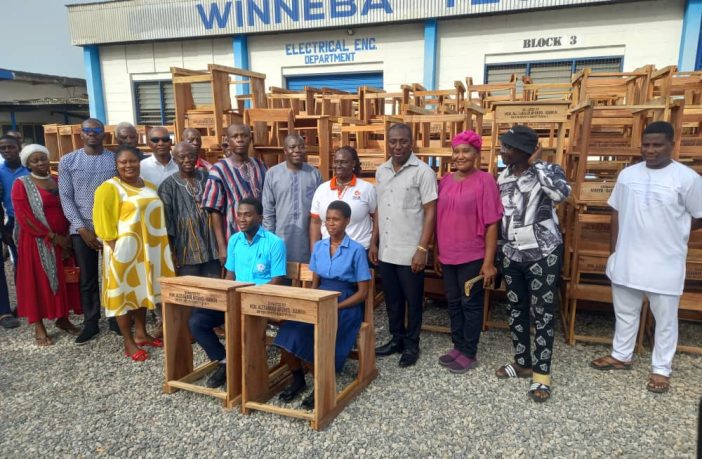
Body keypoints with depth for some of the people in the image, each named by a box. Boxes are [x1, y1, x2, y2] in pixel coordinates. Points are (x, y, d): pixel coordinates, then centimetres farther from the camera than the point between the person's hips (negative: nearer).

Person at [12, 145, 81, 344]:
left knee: (62, 279, 10)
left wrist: (67, 234, -2)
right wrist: (52, 236, -16)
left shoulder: (57, 181, 9)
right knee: (37, 281, 3)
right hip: (36, 242, -5)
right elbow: (24, 218, -13)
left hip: (62, 239, 5)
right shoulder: (21, 184, -7)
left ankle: (62, 319, 25)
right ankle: (39, 327, 12)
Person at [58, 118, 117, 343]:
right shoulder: (68, 161, 4)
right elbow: (66, 197, 1)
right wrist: (82, 228, -8)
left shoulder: (116, 160, 2)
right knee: (87, 279, 8)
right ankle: (90, 322, 21)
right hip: (82, 229, 1)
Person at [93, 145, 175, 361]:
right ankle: (128, 343, 9)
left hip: (148, 248, 7)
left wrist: (161, 246, 11)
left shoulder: (149, 186, 12)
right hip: (124, 249, -7)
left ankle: (141, 333, 28)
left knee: (141, 290, 15)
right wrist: (116, 248, -17)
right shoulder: (109, 188, -10)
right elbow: (104, 222, -13)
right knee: (125, 292, 1)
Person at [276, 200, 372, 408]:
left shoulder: (356, 250, -6)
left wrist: (335, 307, -17)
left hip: (346, 305, -4)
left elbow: (363, 292, -6)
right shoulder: (318, 247, 9)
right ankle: (298, 379, 4)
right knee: (289, 332, -20)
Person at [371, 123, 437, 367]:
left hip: (410, 252, -5)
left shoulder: (423, 172, -10)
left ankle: (411, 345, 24)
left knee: (412, 301, 9)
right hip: (386, 251, 6)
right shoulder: (381, 171, 8)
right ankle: (397, 339, 33)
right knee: (392, 299, 17)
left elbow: (430, 213, -11)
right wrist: (374, 242, 10)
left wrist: (422, 249, -16)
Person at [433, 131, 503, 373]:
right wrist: (436, 253, 13)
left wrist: (489, 261, -14)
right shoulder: (445, 181, 6)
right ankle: (458, 347, 31)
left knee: (471, 304, 7)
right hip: (447, 256, 6)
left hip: (473, 257, -5)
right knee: (453, 303, 15)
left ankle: (469, 353, 20)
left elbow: (492, 224, -12)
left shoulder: (485, 181, -10)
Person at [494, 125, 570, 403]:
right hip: (512, 255, 6)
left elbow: (562, 192, -35)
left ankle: (542, 373, 14)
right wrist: (499, 254, 15)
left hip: (543, 255, -6)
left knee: (543, 315, 3)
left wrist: (536, 164, -23)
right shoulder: (503, 177, 5)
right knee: (515, 311, 14)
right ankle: (523, 363, 31)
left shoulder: (546, 171, -12)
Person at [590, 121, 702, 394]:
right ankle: (621, 356, 36)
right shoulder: (627, 174, 2)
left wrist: (671, 231, 1)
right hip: (626, 259, 4)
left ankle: (661, 369, 26)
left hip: (665, 263, -4)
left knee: (665, 318, 10)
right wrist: (613, 250, 7)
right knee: (625, 312, 18)